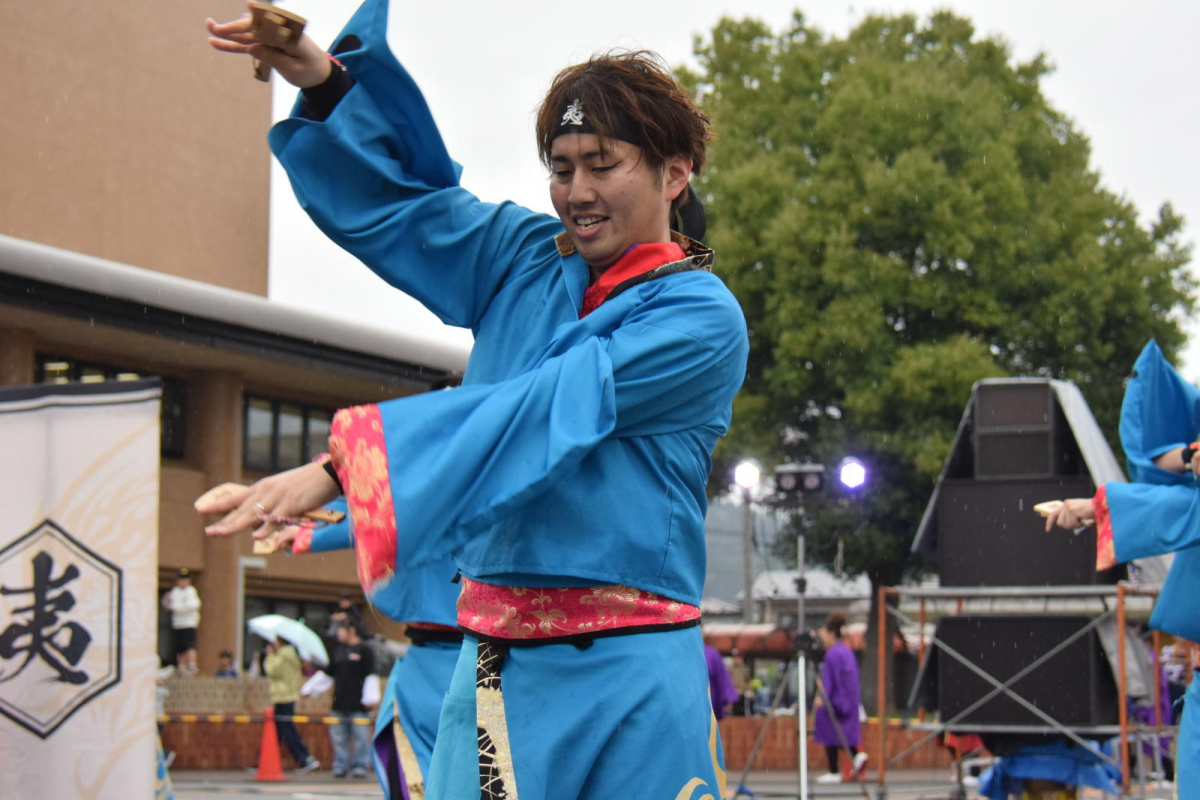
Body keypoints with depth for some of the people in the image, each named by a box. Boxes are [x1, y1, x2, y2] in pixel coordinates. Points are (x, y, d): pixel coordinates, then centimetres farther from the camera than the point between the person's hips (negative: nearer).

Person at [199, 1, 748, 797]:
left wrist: (340, 467, -23)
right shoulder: (523, 261, 13)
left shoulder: (701, 317, -7)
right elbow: (386, 195, 19)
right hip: (494, 666, 5)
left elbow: (537, 417, -17)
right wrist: (327, 82, -1)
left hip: (626, 680, -5)